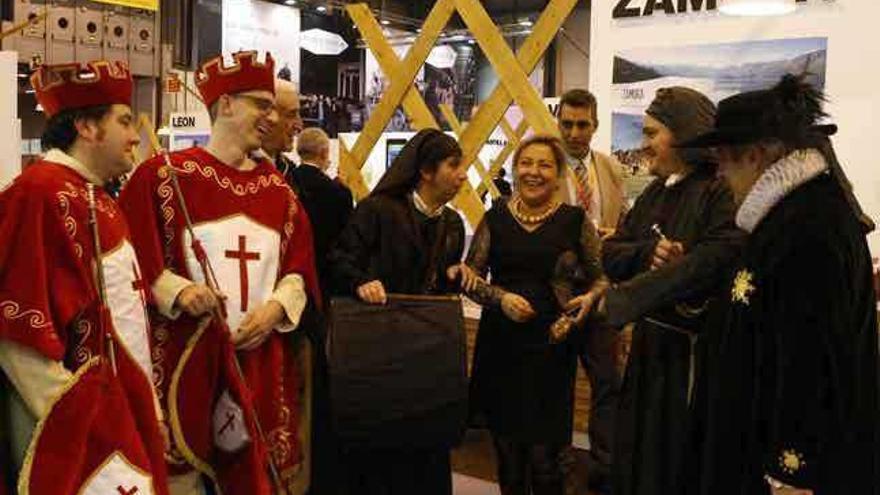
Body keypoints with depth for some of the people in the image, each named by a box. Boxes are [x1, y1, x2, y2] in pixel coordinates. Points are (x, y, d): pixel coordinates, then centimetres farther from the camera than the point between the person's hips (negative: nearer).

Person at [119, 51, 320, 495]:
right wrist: (177, 290, -18)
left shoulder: (277, 188, 12)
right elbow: (133, 258, -3)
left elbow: (300, 267, 11)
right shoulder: (164, 175, -2)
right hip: (186, 356, -4)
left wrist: (276, 307, -6)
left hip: (261, 361, 4)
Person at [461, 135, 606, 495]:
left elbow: (600, 278, 6)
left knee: (544, 456, -1)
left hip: (551, 348, -2)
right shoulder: (496, 218, 5)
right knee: (507, 450, 11)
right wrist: (502, 298, -12)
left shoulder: (575, 220, 0)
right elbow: (470, 277, 6)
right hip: (500, 347, 2)